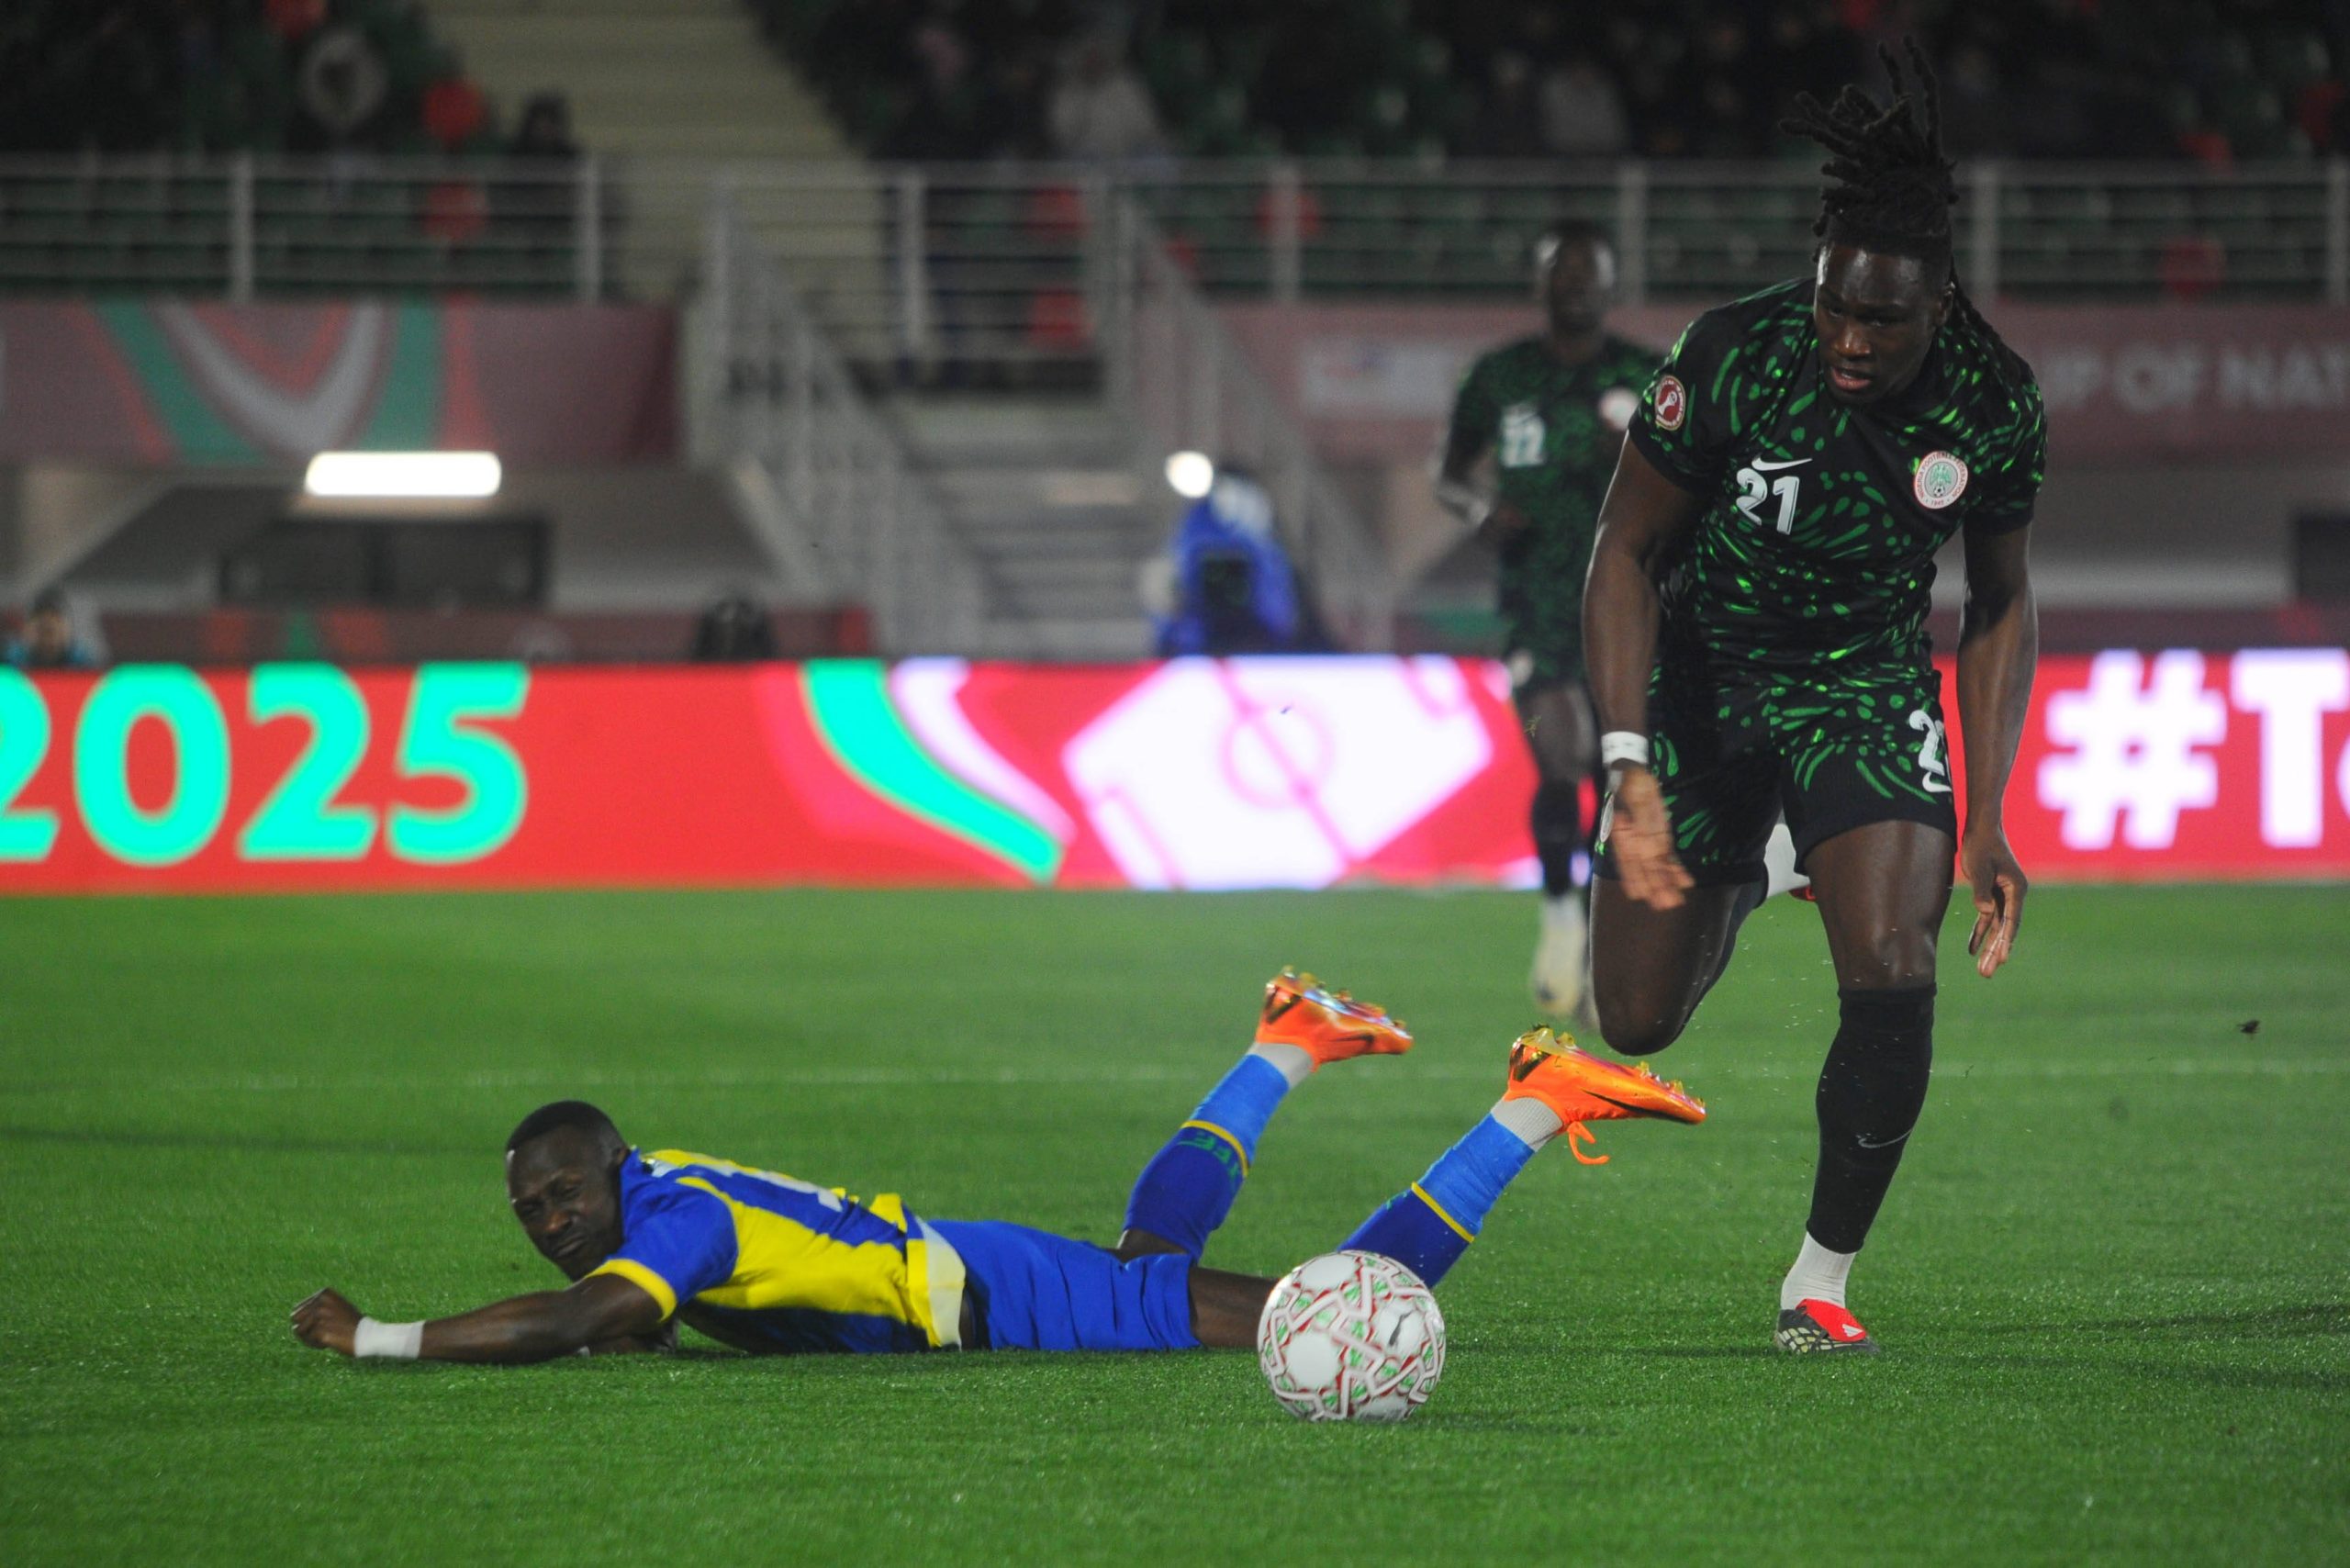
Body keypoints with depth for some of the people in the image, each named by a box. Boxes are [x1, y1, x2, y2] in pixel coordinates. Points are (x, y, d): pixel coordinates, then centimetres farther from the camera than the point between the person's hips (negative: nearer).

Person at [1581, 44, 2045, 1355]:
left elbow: (2002, 606, 0)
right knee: (1637, 1025, 2)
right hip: (1704, 687, 0)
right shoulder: (1731, 360, -23)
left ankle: (1823, 1280, -3)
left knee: (1893, 978, -23)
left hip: (1869, 695, 0)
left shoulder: (1996, 403, -16)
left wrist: (1987, 823, -5)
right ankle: (1733, 888, 41)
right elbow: (1626, 554, -12)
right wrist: (1631, 771, -21)